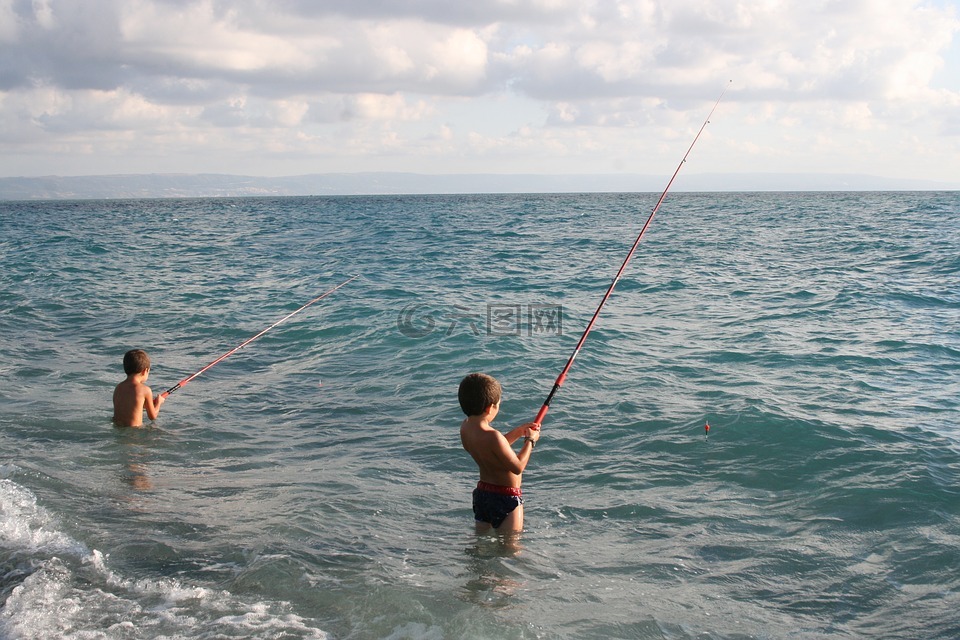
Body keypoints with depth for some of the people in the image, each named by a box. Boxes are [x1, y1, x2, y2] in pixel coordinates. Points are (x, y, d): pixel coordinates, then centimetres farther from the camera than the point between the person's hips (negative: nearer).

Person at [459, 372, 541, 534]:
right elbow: (518, 467, -19)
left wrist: (518, 432, 12)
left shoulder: (466, 427, -3)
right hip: (506, 498, -9)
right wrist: (530, 441, -6)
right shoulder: (492, 436, -29)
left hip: (482, 492, 9)